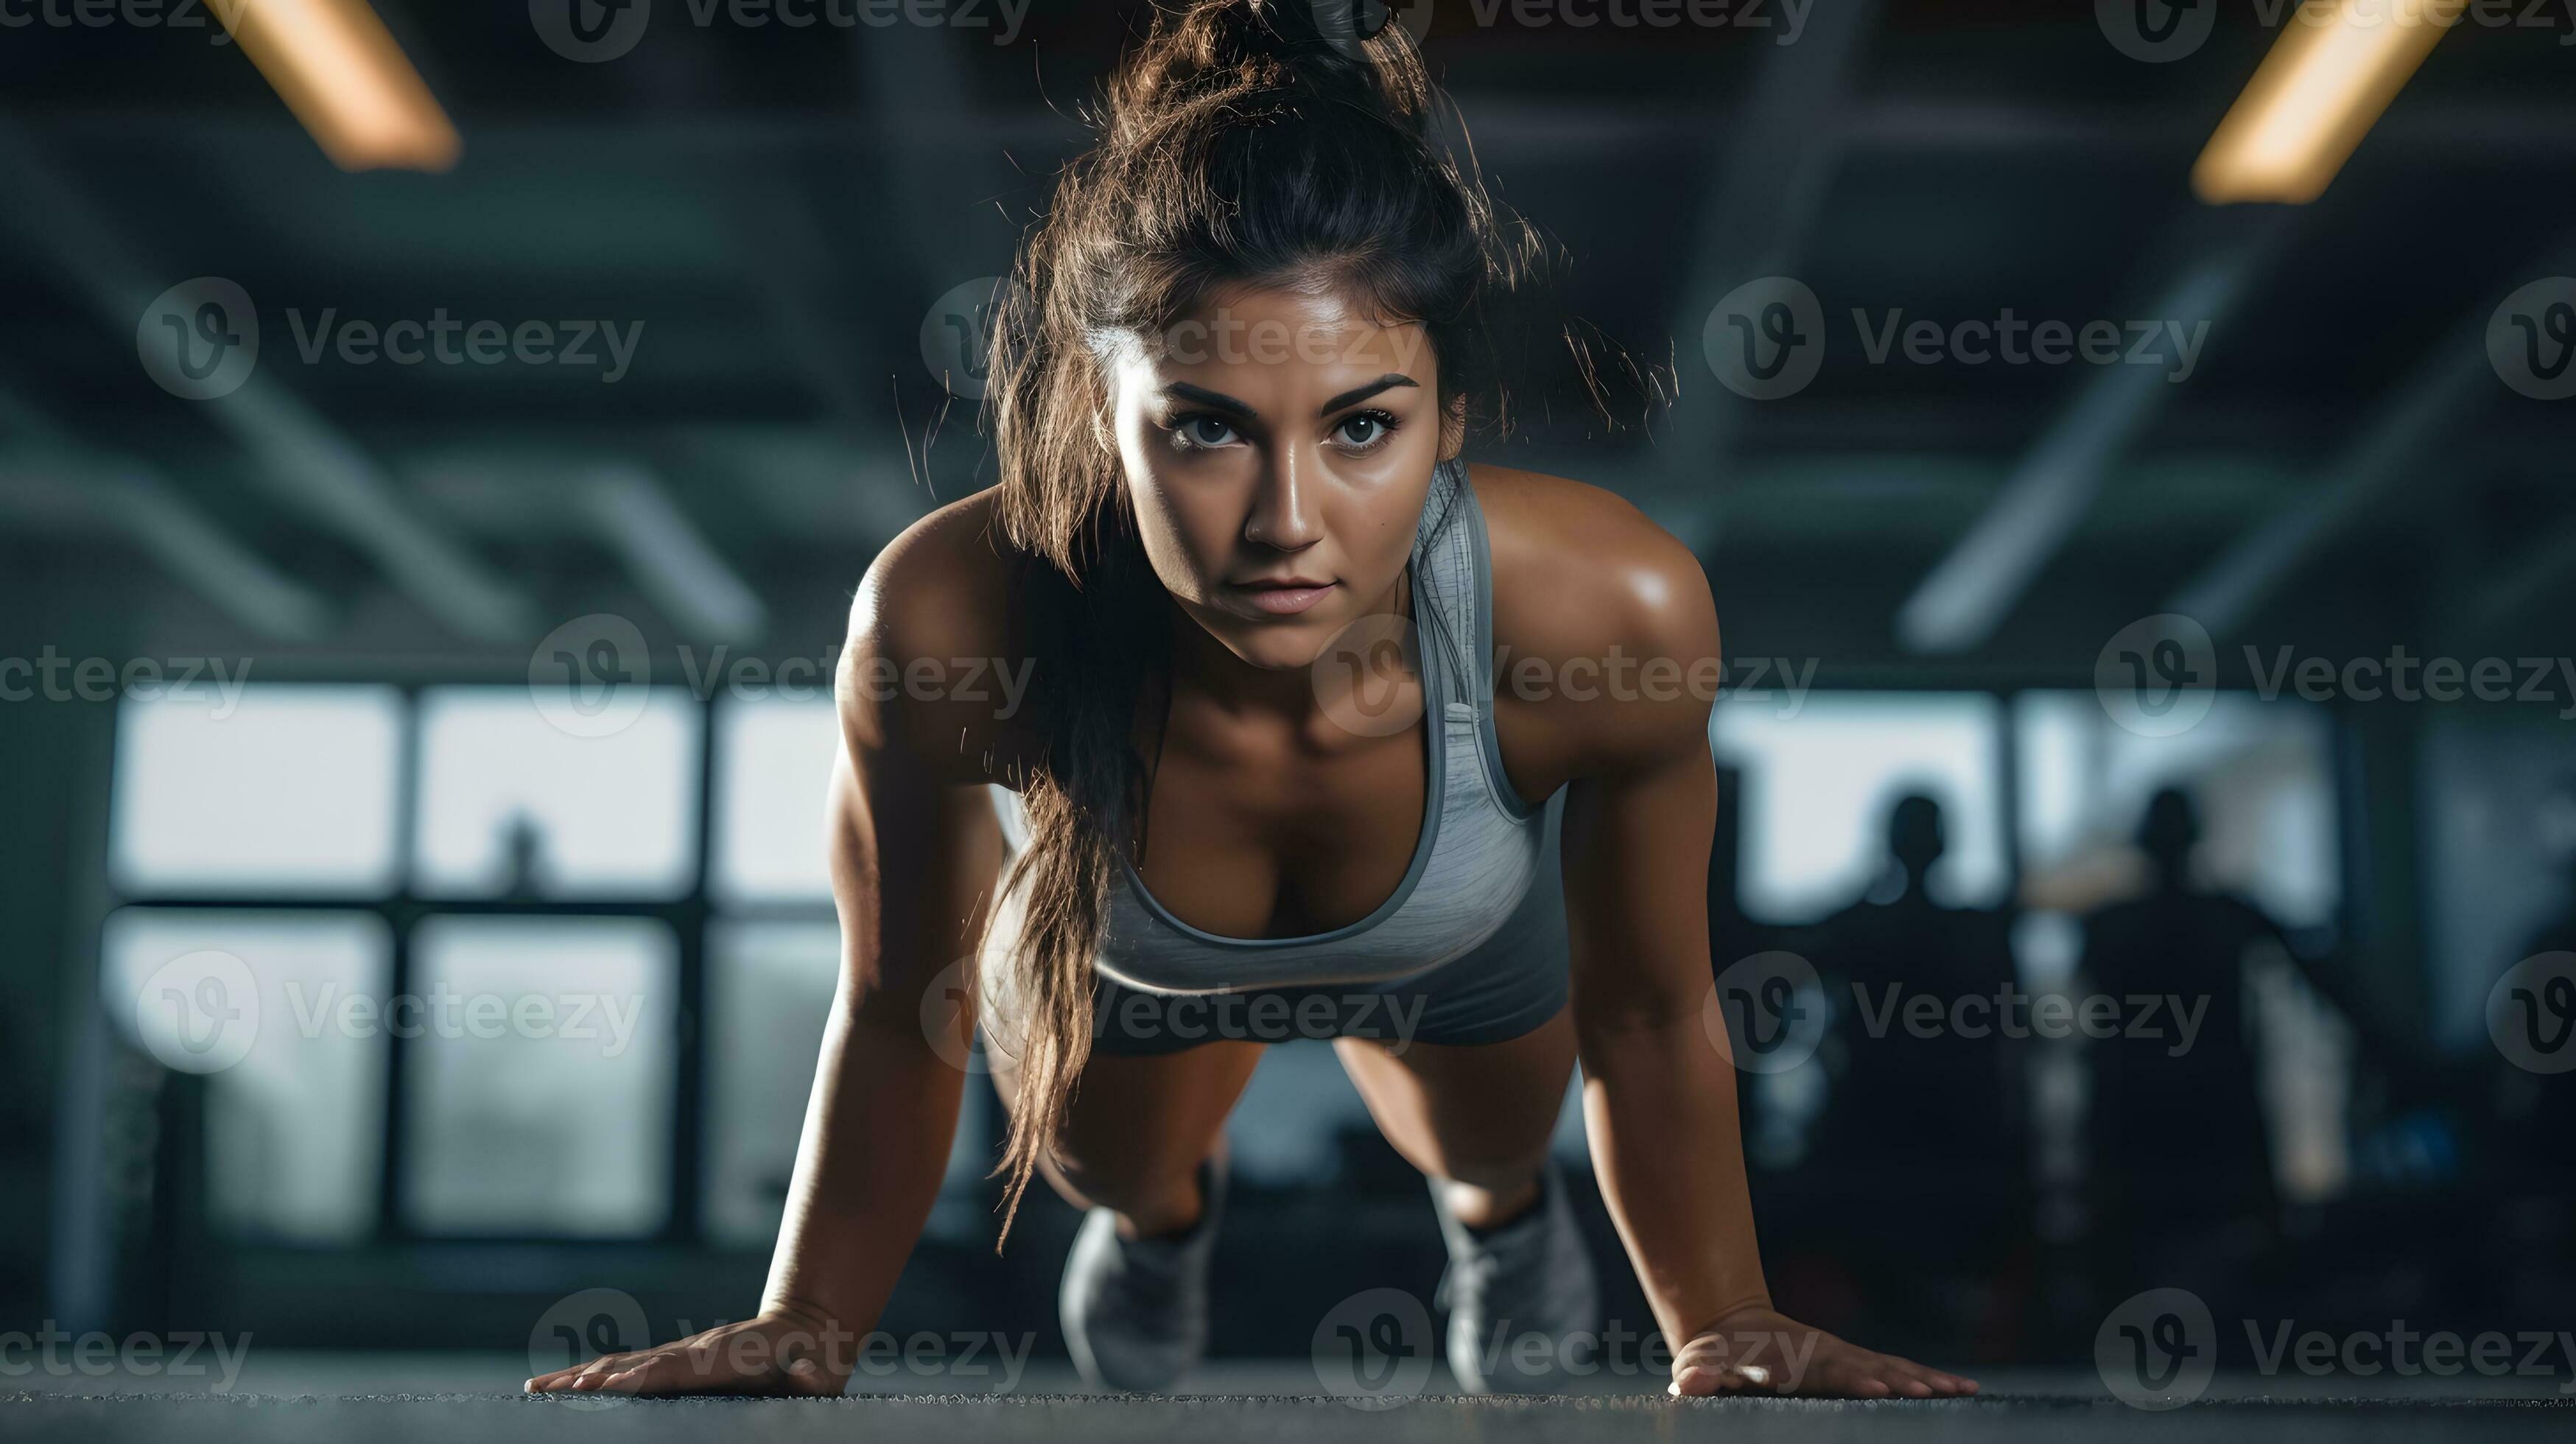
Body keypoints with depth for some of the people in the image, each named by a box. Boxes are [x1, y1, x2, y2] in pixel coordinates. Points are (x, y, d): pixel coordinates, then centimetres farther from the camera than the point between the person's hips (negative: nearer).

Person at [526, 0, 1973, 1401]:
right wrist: (803, 1330, -9)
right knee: (1103, 1162, 32)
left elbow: (1650, 1023, -23)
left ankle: (1501, 1196, 72)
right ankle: (1164, 1207, 70)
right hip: (1116, 962, 0)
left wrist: (1729, 1335, -9)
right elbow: (898, 1013, -22)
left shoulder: (1611, 609, -44)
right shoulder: (948, 624, -45)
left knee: (1486, 1143, 34)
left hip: (1466, 960, 1)